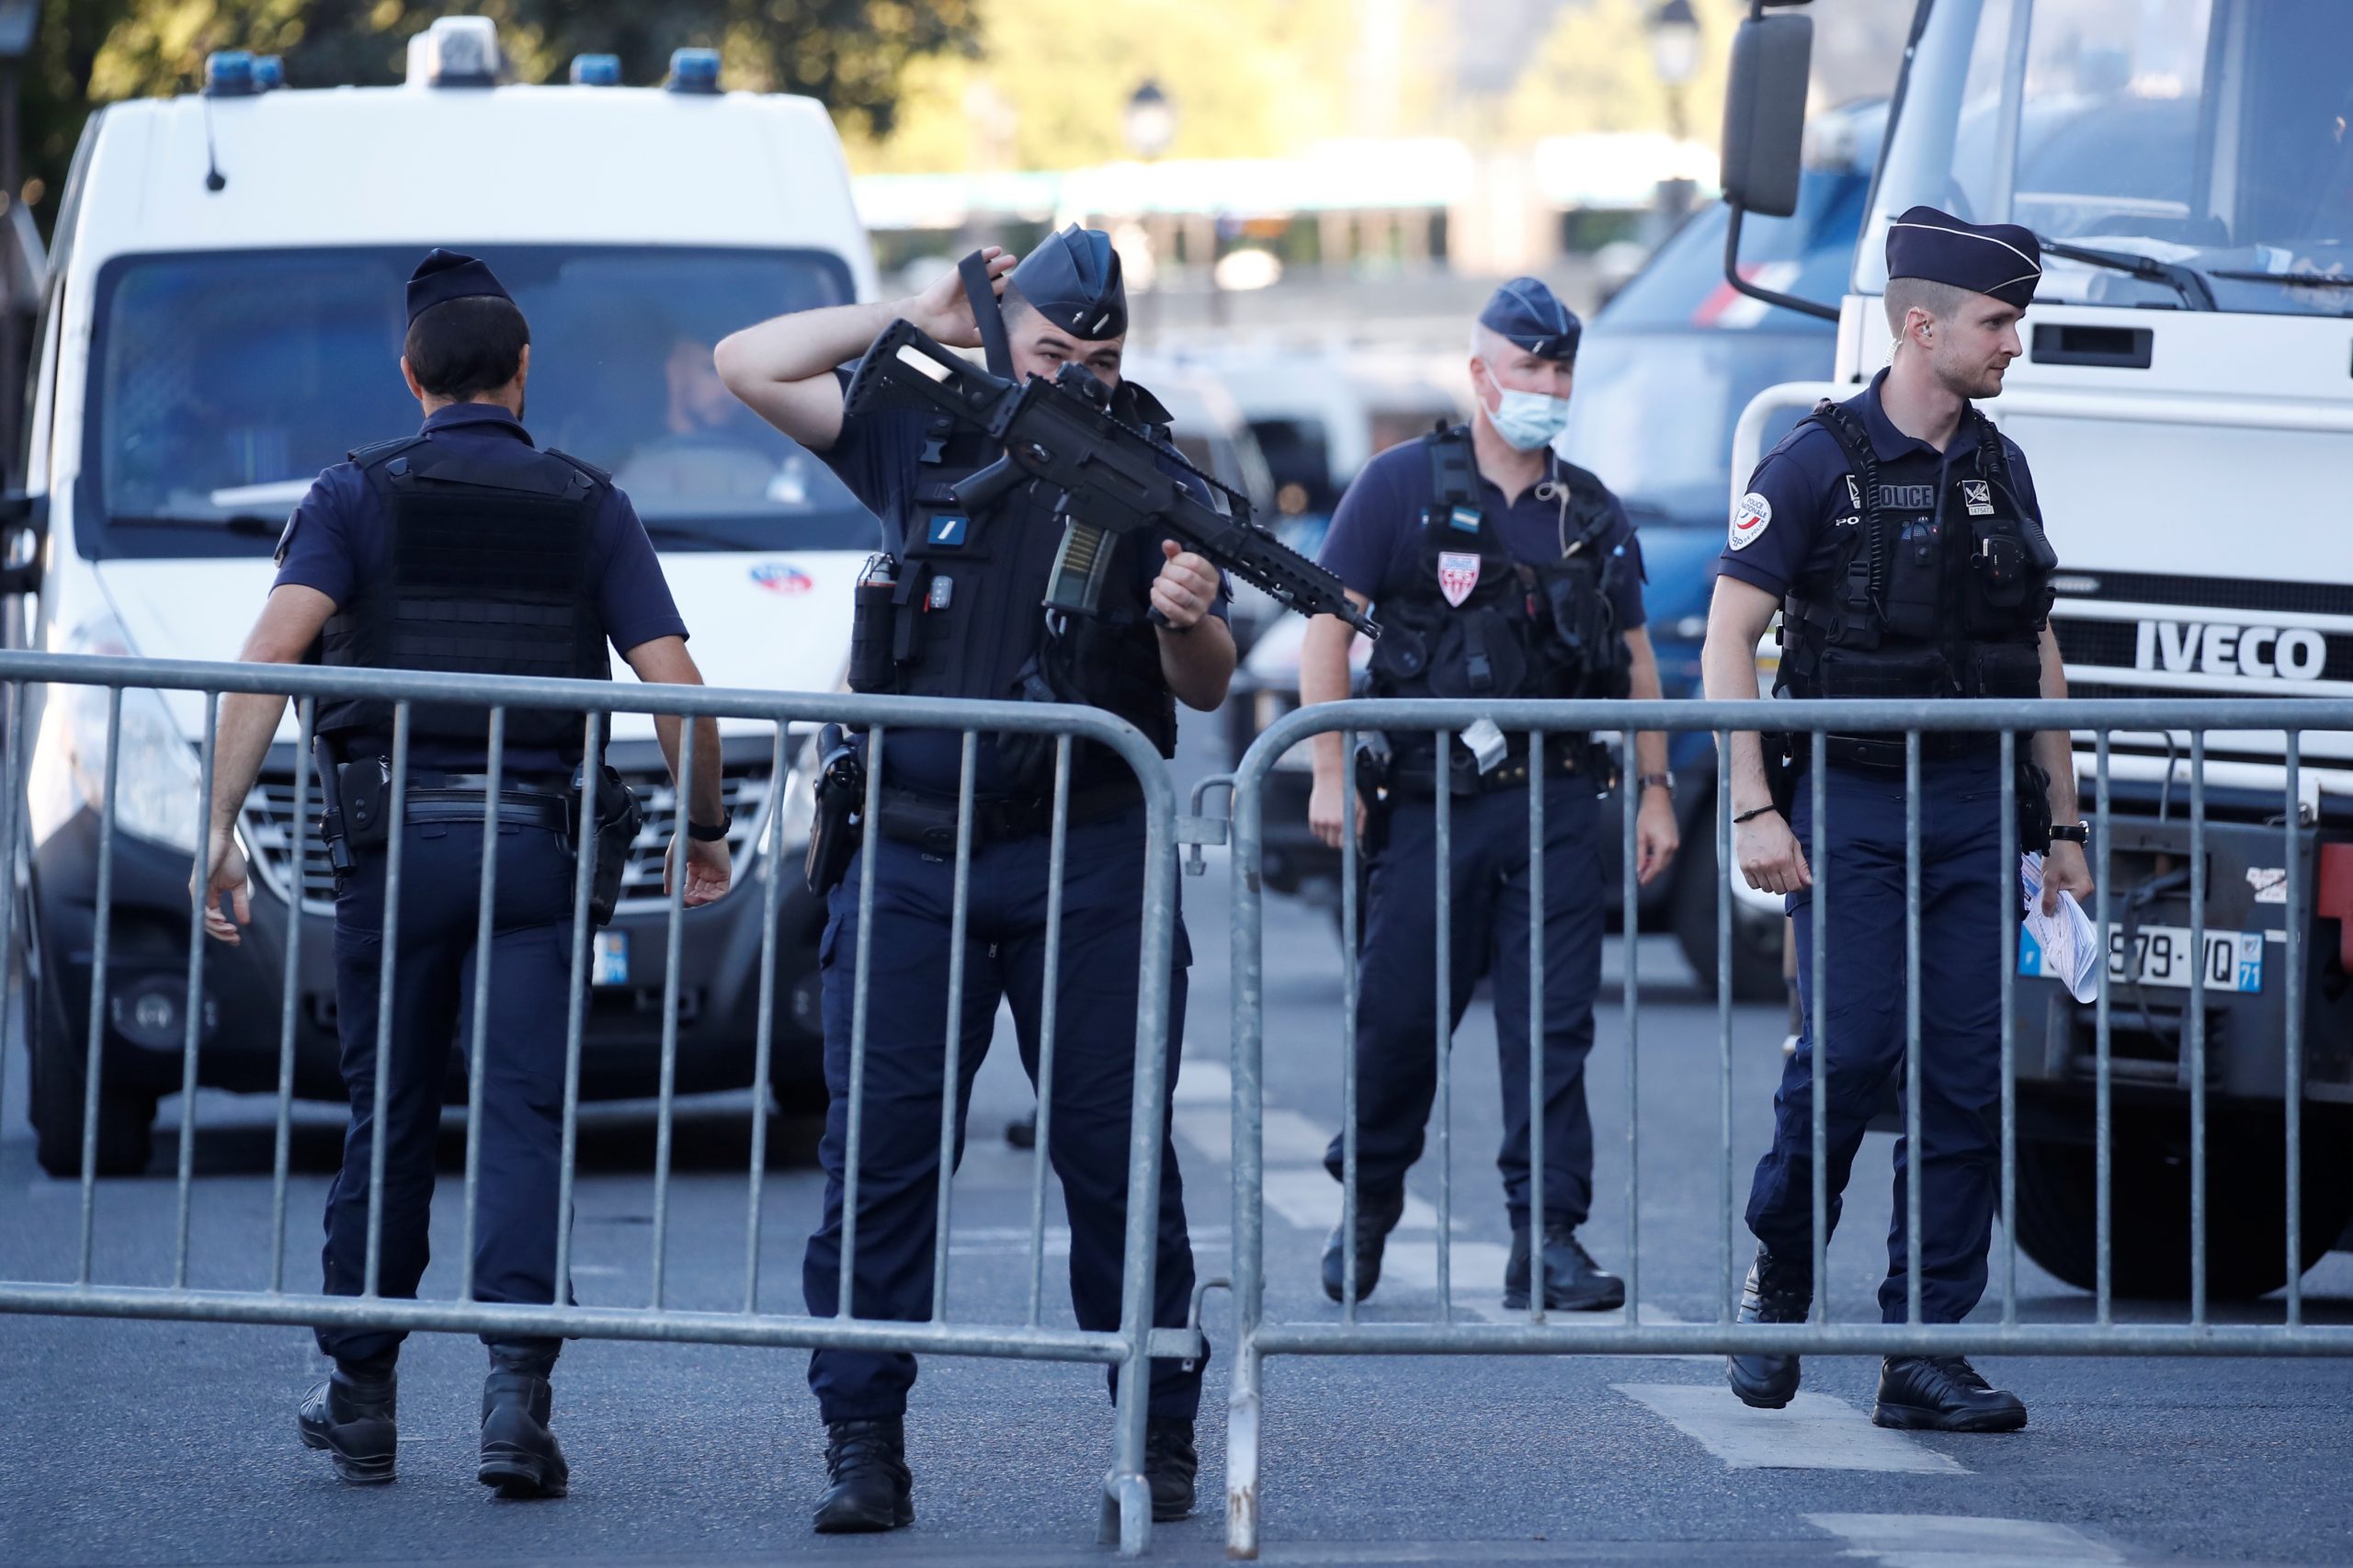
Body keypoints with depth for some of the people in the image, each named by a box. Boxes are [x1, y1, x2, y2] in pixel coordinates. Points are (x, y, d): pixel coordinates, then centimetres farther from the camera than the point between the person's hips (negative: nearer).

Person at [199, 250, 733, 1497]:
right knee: (523, 1120, -2)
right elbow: (676, 687, 0)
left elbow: (274, 648, -12)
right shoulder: (587, 506, 7)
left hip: (393, 837, 0)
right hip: (536, 844, 0)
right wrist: (704, 830, 15)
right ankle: (517, 1385, -18)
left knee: (387, 1120, 10)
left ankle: (360, 1400, 19)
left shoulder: (357, 495, 3)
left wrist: (221, 820, -14)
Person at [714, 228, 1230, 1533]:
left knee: (1117, 1154, 1)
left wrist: (1190, 622, -20)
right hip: (913, 857, 1)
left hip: (1088, 864, -1)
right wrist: (921, 316, 1)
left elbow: (1206, 690, 3)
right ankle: (863, 1448, 0)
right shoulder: (921, 442, 8)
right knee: (879, 1148, -3)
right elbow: (747, 364, 4)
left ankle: (1160, 1441, 10)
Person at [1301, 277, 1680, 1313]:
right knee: (1400, 1014, 3)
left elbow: (1634, 655, 18)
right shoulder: (1404, 486, 1)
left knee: (1553, 1026, -3)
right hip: (1433, 799, -3)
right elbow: (1327, 623, -3)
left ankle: (1547, 1240, -4)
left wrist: (1654, 787, 11)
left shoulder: (1593, 514, 13)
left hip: (1558, 805, 3)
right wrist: (1331, 769, -11)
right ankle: (1367, 1205, 24)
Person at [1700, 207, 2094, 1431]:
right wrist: (1755, 810, -14)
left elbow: (2038, 660, 18)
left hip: (1975, 811, 5)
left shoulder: (1999, 471, 12)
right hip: (1850, 808, -5)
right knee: (1846, 1053, -12)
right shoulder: (1816, 466, -5)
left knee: (1967, 1077, 0)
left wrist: (2063, 824, 15)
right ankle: (1778, 1280, 13)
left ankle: (1925, 1354, 3)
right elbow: (1728, 641, -7)